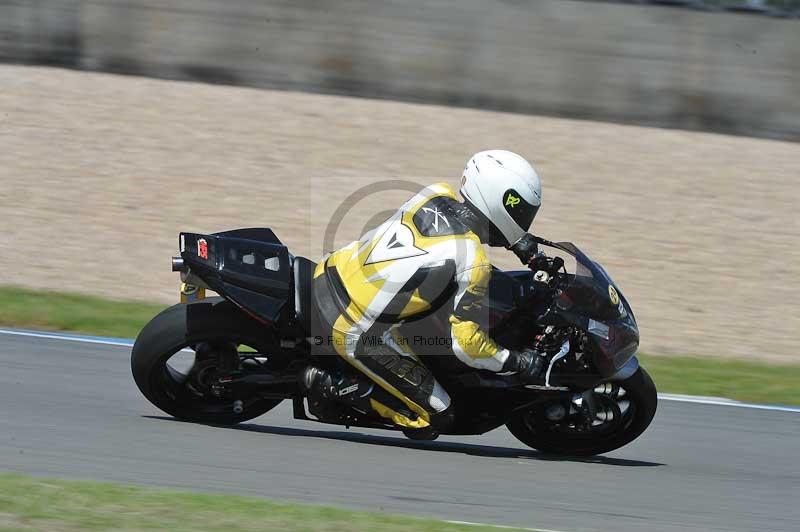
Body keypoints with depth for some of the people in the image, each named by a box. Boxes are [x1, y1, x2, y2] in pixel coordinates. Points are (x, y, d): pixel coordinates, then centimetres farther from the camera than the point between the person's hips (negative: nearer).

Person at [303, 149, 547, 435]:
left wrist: (520, 242, 26)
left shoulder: (436, 194, 1)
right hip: (359, 334, -8)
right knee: (436, 417, 1)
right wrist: (518, 363, -4)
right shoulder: (473, 263, -19)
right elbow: (466, 342, -17)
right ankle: (328, 384, -2)